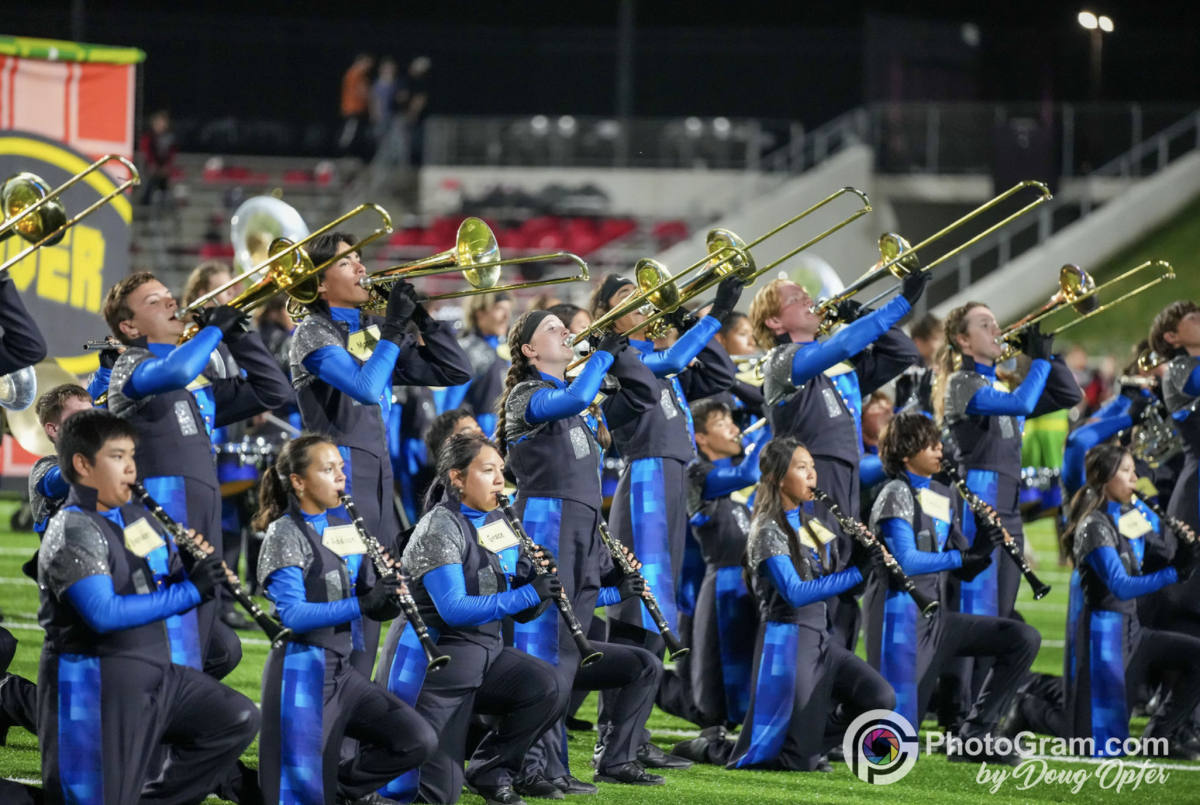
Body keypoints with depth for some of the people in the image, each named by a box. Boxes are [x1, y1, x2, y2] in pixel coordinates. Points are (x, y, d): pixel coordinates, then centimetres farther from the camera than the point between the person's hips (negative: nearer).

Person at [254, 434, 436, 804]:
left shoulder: (345, 530, 12)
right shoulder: (285, 533, -9)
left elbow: (374, 607, 13)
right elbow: (291, 615, -20)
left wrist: (389, 599, -10)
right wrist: (361, 604, -28)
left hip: (342, 669, 7)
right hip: (302, 671, -7)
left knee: (420, 741, -4)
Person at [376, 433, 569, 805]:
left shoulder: (496, 524, 7)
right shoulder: (439, 528, -15)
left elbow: (522, 611, 10)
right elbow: (454, 609, -26)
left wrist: (534, 576, -11)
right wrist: (528, 593, -29)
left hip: (484, 649, 7)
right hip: (432, 654, -7)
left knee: (550, 689, -19)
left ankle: (491, 771, 2)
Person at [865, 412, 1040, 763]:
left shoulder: (943, 497, 14)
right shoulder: (896, 494, -9)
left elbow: (964, 572, 14)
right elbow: (906, 561, -22)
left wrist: (985, 547, -6)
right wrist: (966, 554, -21)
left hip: (935, 617, 8)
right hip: (901, 615, -8)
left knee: (1024, 639, -2)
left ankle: (974, 736, 0)